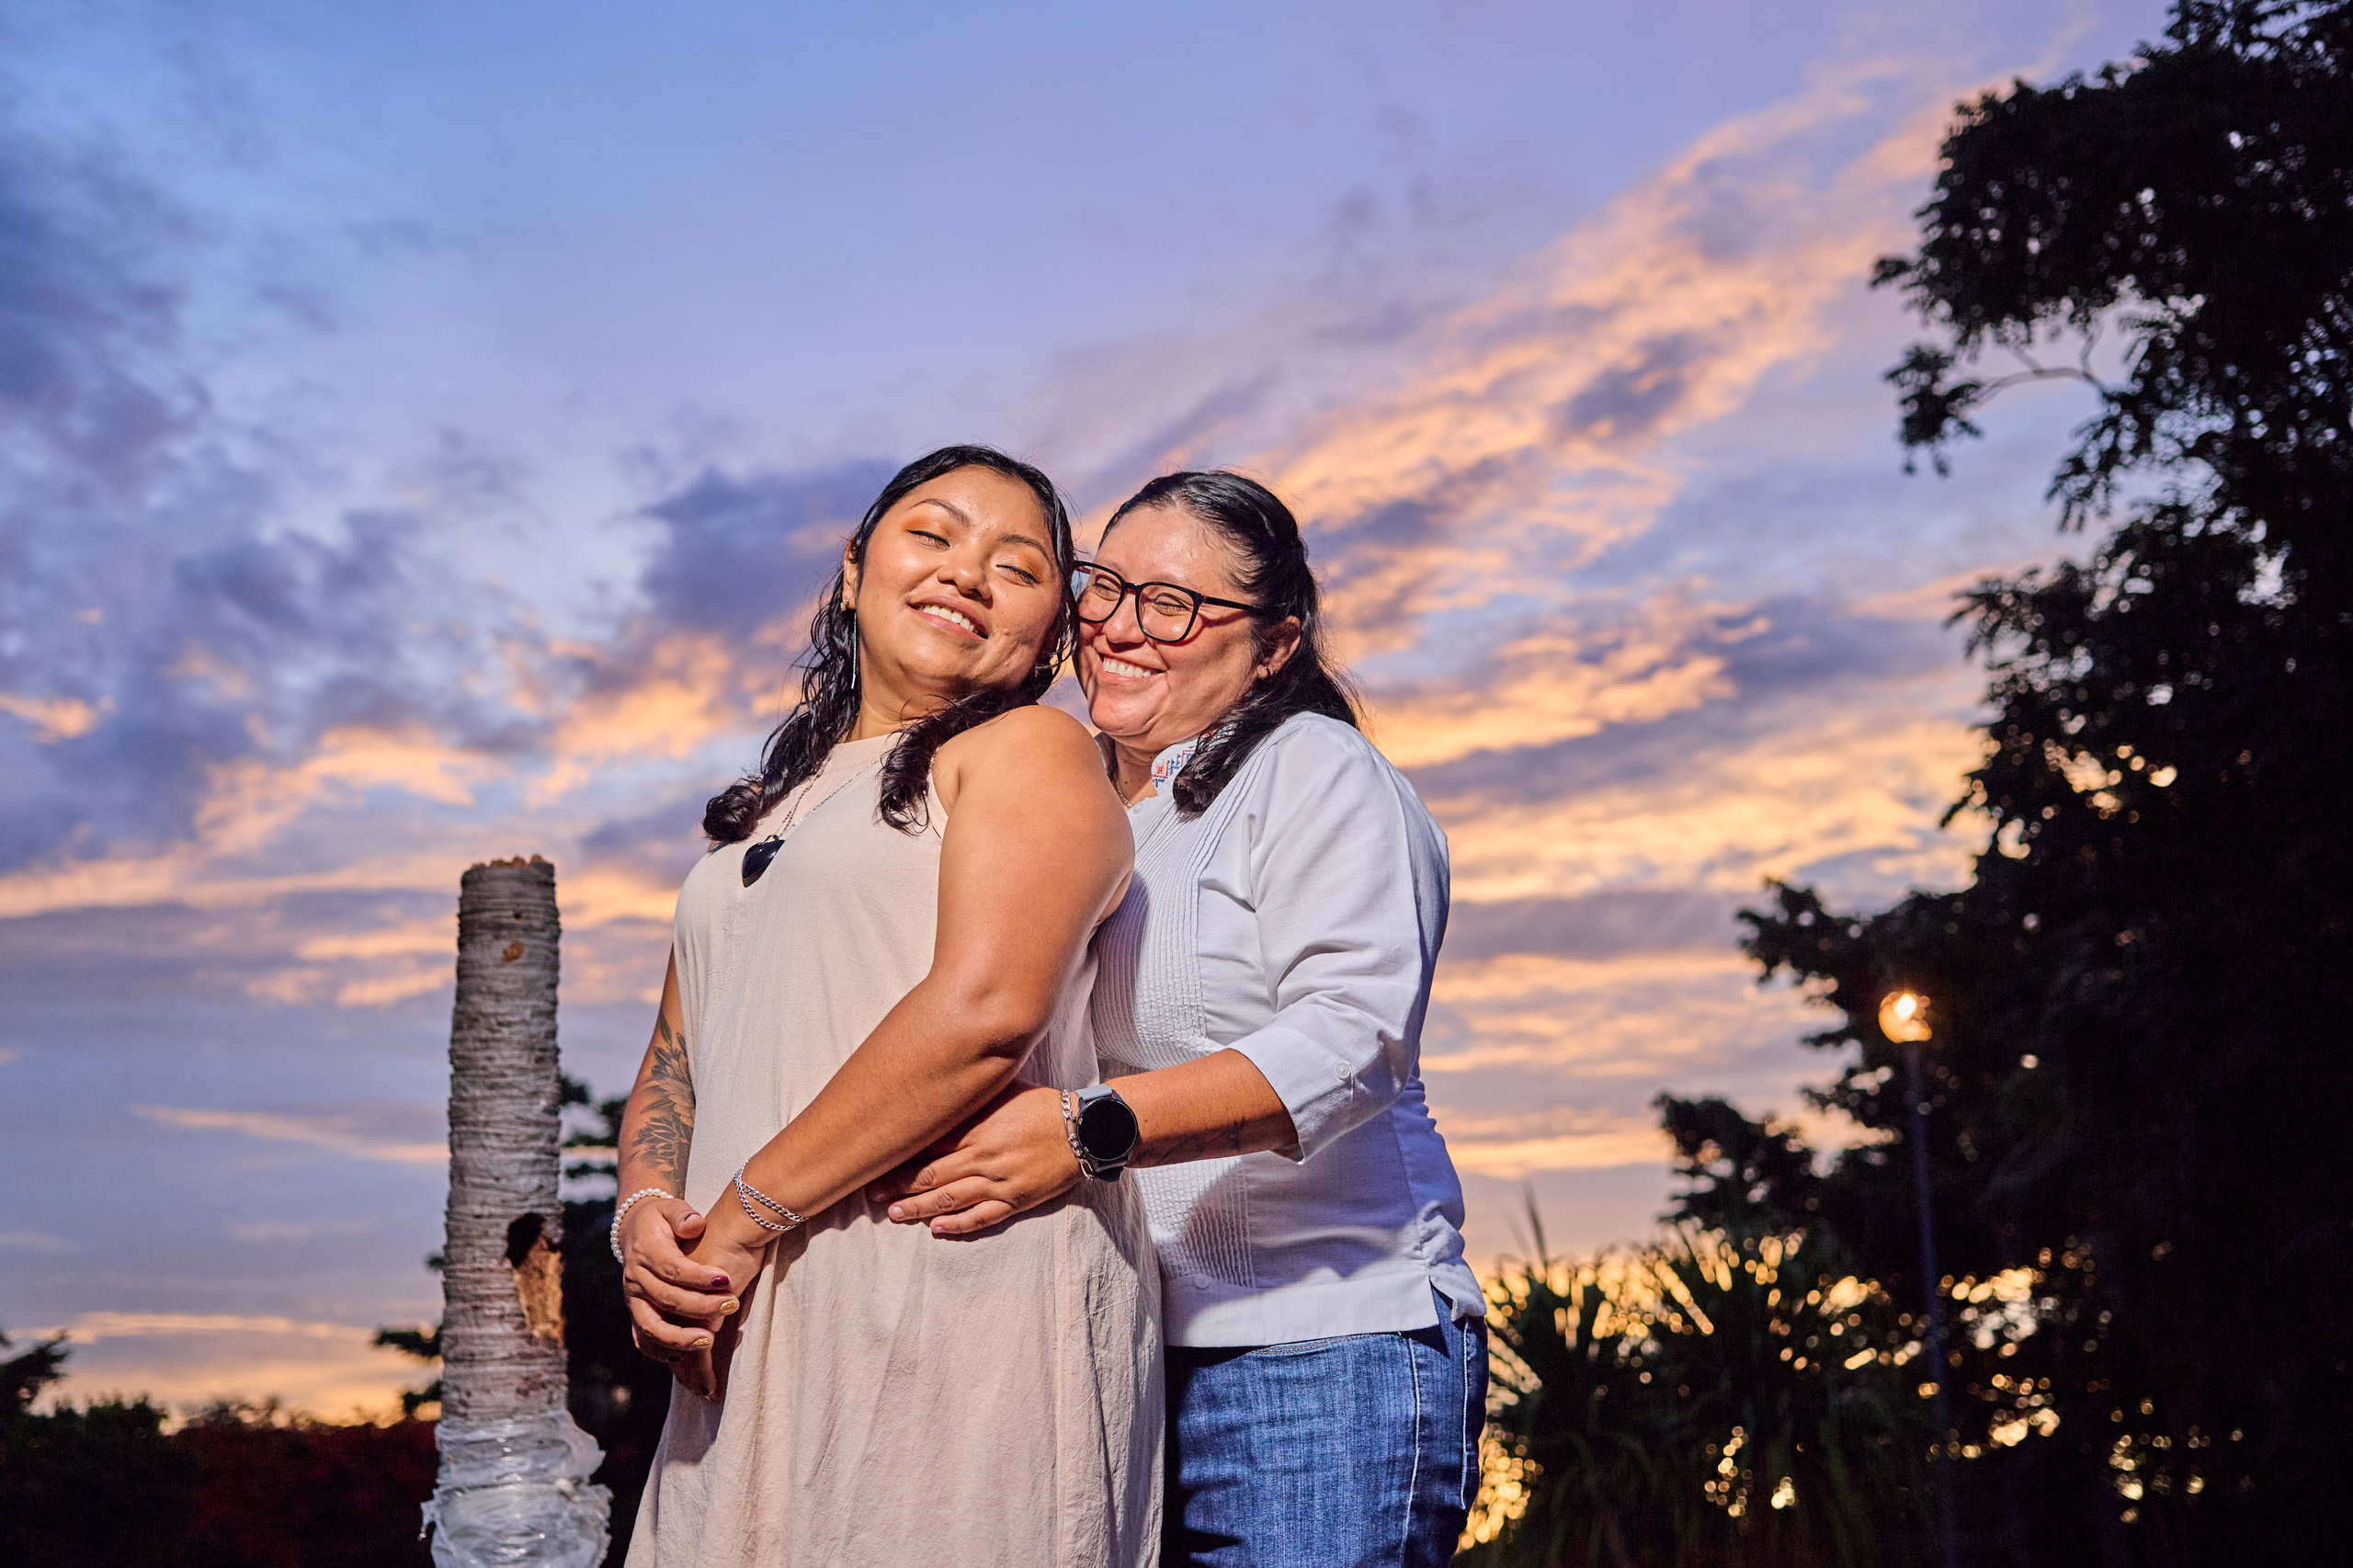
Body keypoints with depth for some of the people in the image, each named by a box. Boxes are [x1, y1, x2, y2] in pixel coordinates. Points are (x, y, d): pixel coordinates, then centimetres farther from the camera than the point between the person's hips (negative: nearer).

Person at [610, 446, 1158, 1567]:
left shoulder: (1031, 750, 2)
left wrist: (745, 1216, -12)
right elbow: (673, 1060, 21)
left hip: (958, 1295, -6)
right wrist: (646, 1212, 0)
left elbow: (984, 1011, -13)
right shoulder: (764, 811, 23)